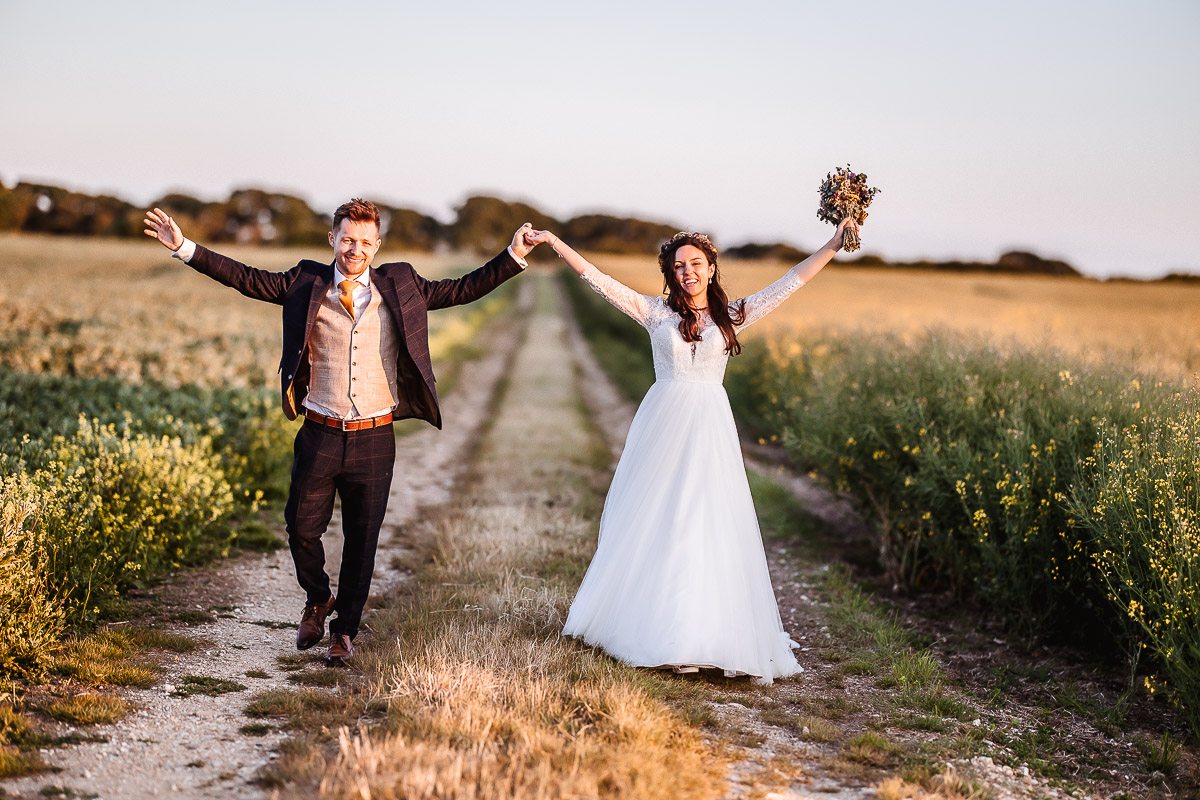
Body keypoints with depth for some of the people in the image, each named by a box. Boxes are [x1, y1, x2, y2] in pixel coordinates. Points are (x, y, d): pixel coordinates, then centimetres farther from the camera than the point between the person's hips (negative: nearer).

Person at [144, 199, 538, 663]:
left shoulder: (400, 287, 5)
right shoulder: (307, 285, 4)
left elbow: (462, 290, 9)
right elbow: (247, 279, 4)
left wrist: (514, 257, 2)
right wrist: (185, 248, -1)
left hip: (375, 439, 0)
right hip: (320, 435, 0)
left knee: (362, 539, 7)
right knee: (301, 529, 6)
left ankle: (345, 630, 26)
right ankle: (317, 600, 36)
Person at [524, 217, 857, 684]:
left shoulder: (730, 316, 8)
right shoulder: (657, 313, 5)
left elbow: (791, 282, 8)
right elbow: (598, 279, 3)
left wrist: (833, 245, 4)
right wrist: (552, 240, 0)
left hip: (710, 430, 0)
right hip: (663, 427, 0)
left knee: (708, 527, -2)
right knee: (651, 522, 2)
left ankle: (708, 634, 4)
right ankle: (646, 624, 12)